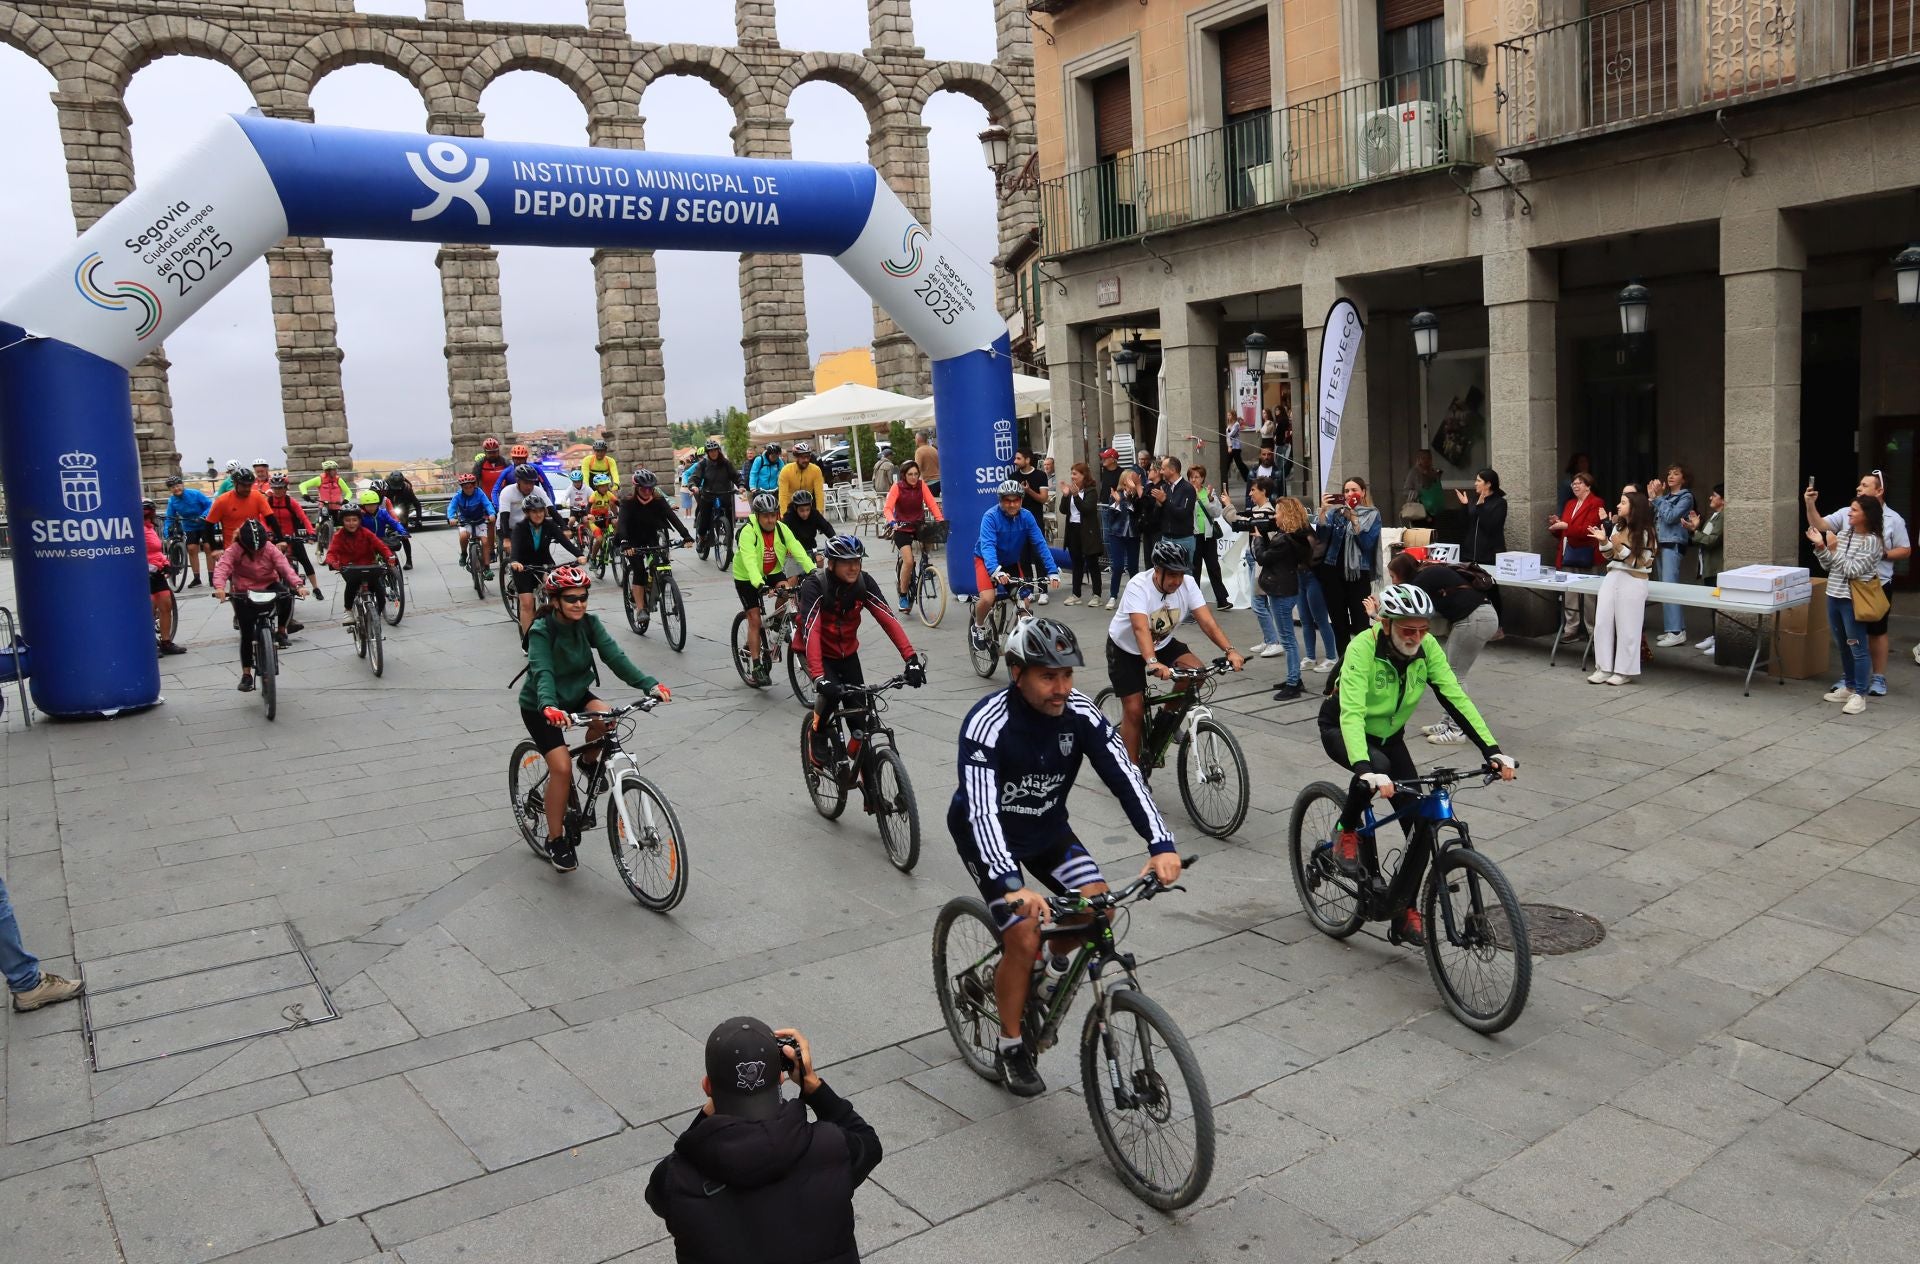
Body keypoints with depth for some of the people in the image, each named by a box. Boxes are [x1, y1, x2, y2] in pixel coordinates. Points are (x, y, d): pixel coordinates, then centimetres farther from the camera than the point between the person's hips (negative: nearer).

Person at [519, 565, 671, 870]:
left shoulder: (589, 623, -10)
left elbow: (615, 656, -20)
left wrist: (650, 685, -34)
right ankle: (556, 840, -2)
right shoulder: (541, 631, -24)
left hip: (575, 694, 4)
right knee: (561, 767, -19)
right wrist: (549, 707, -59)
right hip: (540, 707, -4)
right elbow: (542, 673, -38)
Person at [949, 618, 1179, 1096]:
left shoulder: (1080, 713, -19)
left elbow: (1124, 774, -25)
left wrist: (1162, 844, -39)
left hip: (1047, 828, 5)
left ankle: (1057, 960, 20)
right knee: (1024, 936, -15)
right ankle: (1010, 1049, 9)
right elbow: (982, 810, -42)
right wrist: (1011, 886, -56)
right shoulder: (987, 725, -33)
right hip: (987, 834, -4)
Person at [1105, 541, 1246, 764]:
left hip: (1162, 643, 4)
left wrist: (1230, 650, -39)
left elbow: (1207, 621, -24)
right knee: (1134, 710, -8)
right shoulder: (1138, 586, -32)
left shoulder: (1187, 584, -18)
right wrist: (1153, 662, -62)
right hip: (1125, 648, -4)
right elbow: (1141, 628, -46)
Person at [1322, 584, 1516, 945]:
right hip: (1341, 730, -5)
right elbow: (1351, 713, -41)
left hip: (1388, 736, 5)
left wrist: (1492, 751, -32)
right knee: (1376, 767, -40)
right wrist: (1366, 770, -56)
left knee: (1422, 826, -8)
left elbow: (1456, 700, -20)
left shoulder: (1427, 648, -18)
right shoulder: (1362, 649, -32)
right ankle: (1347, 834, -13)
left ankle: (1401, 910, 7)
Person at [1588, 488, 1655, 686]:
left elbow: (1639, 563, -11)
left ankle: (1624, 671, 8)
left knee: (1626, 626, -2)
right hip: (1612, 577, 7)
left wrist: (1620, 547, -20)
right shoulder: (1618, 527, 10)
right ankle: (1604, 668, 9)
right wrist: (1603, 541, -1)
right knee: (1602, 622, 2)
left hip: (1633, 581, -6)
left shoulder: (1645, 533, -8)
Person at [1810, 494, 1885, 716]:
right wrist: (1820, 546, -3)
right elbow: (1827, 566, 11)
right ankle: (1848, 686, 28)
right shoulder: (1843, 534, 8)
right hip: (1834, 596, 7)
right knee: (1842, 647, 16)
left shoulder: (1872, 541, -11)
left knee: (1857, 648, -2)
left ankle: (1859, 694, 3)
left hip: (1853, 600, -7)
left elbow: (1852, 570, -16)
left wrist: (1833, 549, -15)